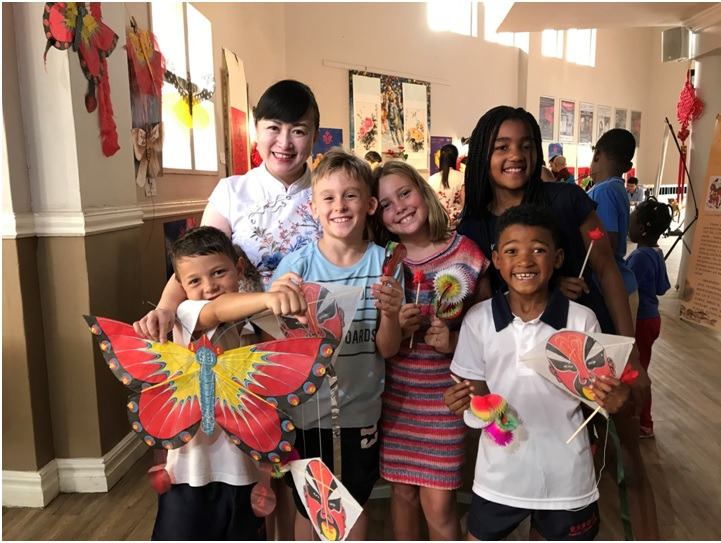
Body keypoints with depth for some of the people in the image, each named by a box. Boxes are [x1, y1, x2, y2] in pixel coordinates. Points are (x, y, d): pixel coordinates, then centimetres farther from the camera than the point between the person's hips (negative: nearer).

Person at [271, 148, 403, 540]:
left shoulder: (384, 264, -8)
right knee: (309, 506, 17)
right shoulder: (297, 263, -12)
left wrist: (390, 313, -26)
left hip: (361, 408, 1)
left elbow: (387, 350, -6)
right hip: (307, 405, -1)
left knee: (354, 502, 21)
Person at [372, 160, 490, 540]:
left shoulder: (466, 254, -6)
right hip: (394, 392, 2)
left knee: (438, 501, 4)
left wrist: (455, 341, -15)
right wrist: (394, 327, -17)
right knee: (402, 489, 16)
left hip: (444, 393, -2)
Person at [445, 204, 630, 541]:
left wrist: (612, 400, -24)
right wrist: (463, 402, -21)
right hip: (498, 475, 1)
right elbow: (477, 394, 0)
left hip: (566, 476, 0)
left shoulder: (582, 320, -12)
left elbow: (595, 395, -3)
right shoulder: (478, 319, -9)